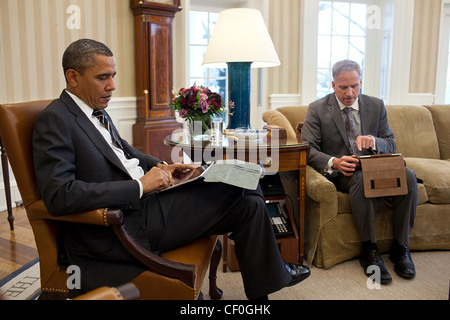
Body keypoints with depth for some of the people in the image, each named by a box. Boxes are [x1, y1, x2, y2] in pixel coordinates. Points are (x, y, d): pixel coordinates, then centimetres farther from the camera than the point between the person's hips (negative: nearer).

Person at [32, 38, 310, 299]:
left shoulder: (96, 110, 13)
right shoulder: (55, 120, -14)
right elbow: (58, 195, -25)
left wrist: (160, 167, 7)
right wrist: (140, 186, -24)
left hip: (141, 201, 9)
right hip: (124, 229, -9)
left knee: (247, 198, 4)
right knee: (247, 200, -8)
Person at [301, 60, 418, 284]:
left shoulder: (376, 106, 11)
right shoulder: (317, 109, 1)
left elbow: (391, 144, 8)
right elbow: (307, 148, -8)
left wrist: (373, 141, -17)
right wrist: (333, 162, -28)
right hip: (340, 173, -3)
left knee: (408, 175, -27)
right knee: (362, 179, -38)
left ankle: (400, 248, -13)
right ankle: (369, 250, -23)